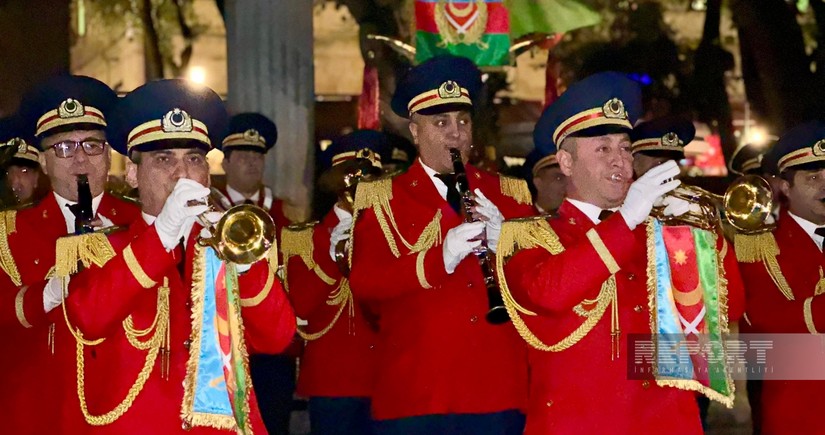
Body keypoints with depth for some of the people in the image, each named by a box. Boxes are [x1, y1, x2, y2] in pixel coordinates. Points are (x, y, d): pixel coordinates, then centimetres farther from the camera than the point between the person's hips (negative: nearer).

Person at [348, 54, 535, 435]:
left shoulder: (508, 193, 14)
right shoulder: (382, 198, 6)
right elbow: (363, 282, -7)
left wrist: (504, 240, -12)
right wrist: (439, 259, -21)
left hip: (499, 392, 2)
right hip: (414, 394, -2)